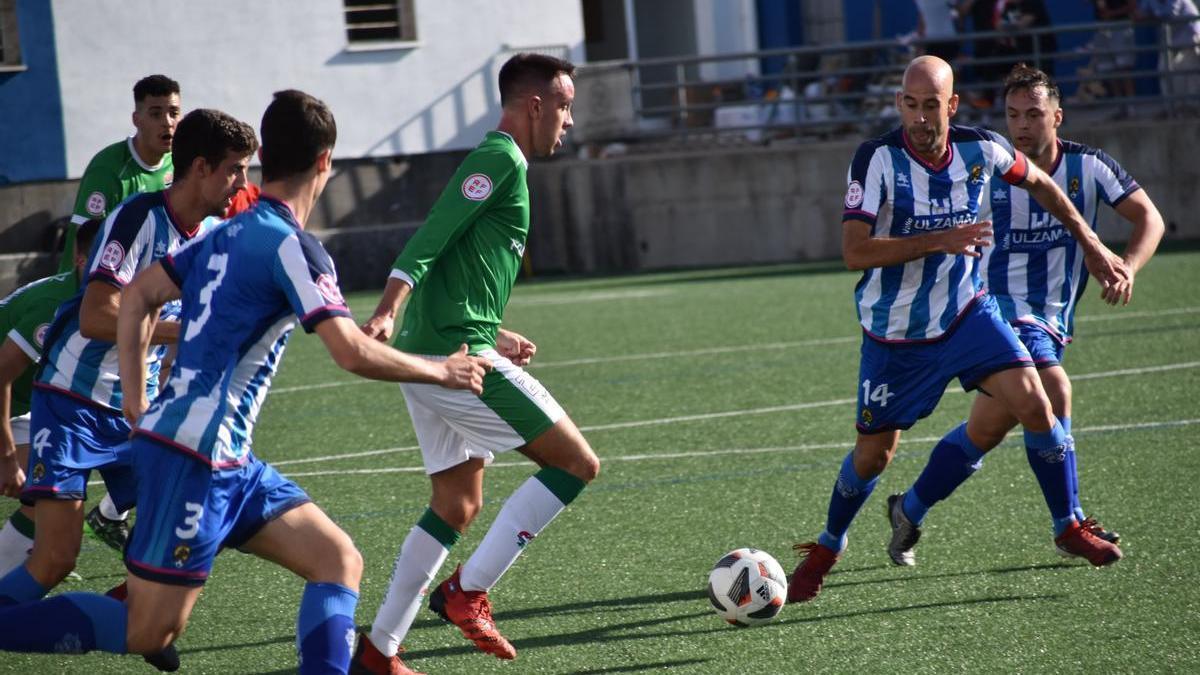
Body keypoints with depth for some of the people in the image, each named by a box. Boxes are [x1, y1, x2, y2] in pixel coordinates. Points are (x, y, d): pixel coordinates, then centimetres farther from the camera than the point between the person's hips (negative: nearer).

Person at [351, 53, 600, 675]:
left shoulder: (495, 162, 23)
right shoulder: (500, 159, -8)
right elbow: (430, 239, -19)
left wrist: (493, 336, 33)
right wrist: (386, 312, -30)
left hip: (430, 359, 10)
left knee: (457, 507, 15)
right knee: (578, 463, -6)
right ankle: (468, 591, -9)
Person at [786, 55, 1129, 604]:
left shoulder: (981, 149, -10)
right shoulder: (877, 159, -21)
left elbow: (1039, 184, 13)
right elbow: (854, 252, -28)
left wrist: (1092, 246, 13)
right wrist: (941, 240, -33)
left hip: (965, 312, 3)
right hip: (894, 333, -3)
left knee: (1033, 401, -14)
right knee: (873, 454, 4)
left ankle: (1069, 526, 5)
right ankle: (828, 547, 31)